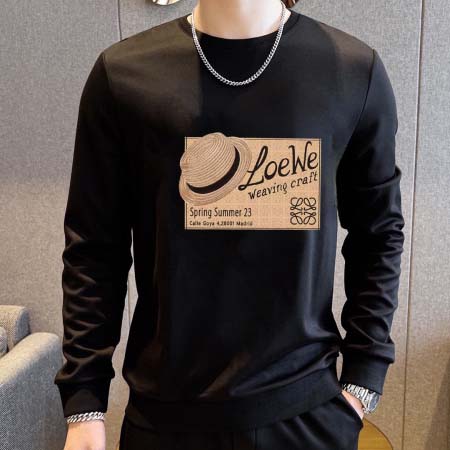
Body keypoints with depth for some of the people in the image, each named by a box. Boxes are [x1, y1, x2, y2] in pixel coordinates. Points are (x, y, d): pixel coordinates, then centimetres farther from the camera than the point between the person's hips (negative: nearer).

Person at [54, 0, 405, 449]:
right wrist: (84, 399, -2)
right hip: (165, 409, 1)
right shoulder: (121, 73, -6)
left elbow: (378, 235, 3)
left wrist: (364, 376, 0)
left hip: (308, 405, 1)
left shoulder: (356, 70, -4)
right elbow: (93, 249, -2)